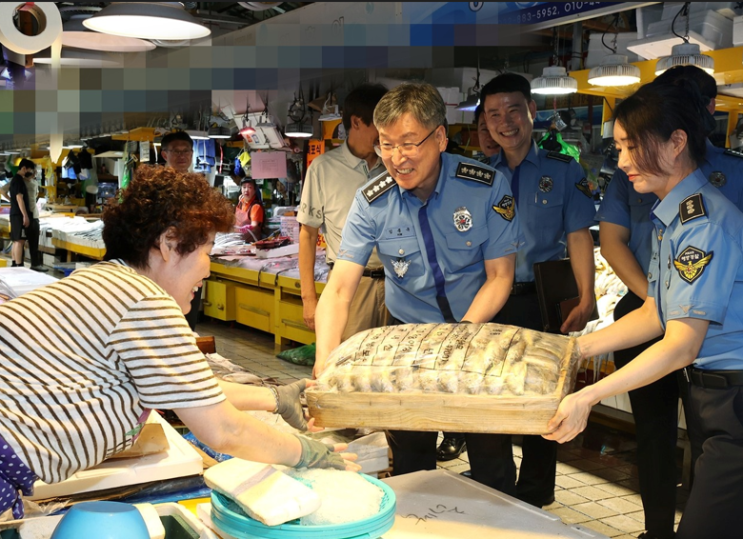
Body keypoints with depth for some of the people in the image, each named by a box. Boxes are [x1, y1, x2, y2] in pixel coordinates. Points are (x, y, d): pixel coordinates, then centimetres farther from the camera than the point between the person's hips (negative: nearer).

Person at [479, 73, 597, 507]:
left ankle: (533, 498, 22)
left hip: (540, 300, -2)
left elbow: (579, 237, -5)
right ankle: (496, 494, 26)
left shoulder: (563, 170, 1)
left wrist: (586, 298, -16)